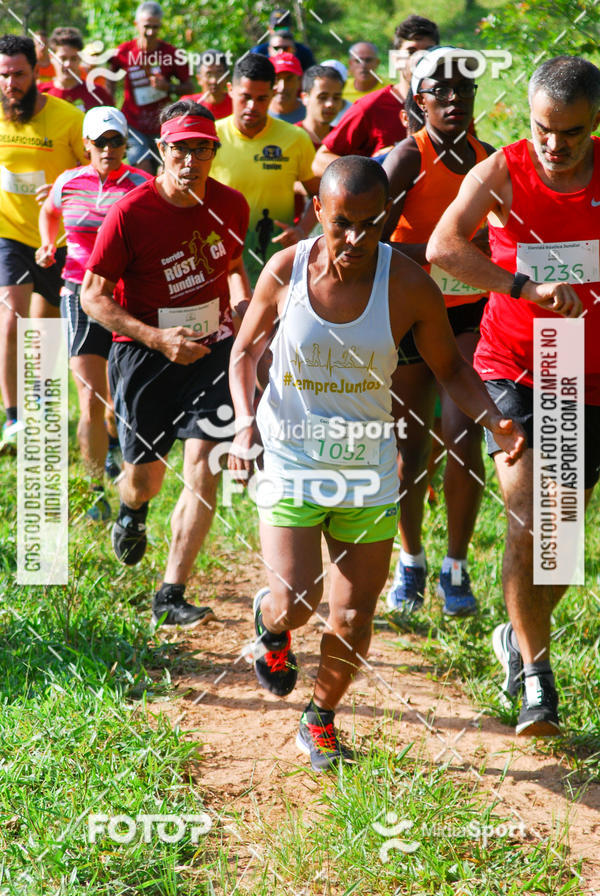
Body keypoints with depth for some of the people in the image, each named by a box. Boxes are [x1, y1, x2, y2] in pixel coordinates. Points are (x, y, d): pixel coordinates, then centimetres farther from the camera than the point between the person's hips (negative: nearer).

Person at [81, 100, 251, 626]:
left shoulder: (230, 206, -3)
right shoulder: (129, 213, -16)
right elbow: (93, 297, -12)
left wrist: (241, 299, -2)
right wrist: (158, 339, -22)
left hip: (211, 348, 2)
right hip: (143, 351, -2)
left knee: (203, 464, -13)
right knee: (146, 474, 6)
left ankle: (172, 597, -7)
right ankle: (132, 513, 48)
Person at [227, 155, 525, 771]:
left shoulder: (408, 286, -12)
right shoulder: (285, 271, -10)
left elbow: (449, 367, 1)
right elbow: (246, 351, 6)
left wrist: (495, 421, -17)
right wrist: (245, 424, -10)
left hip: (367, 472, 1)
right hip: (291, 462, -1)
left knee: (352, 618, 3)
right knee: (295, 601, -13)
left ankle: (320, 719, 32)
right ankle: (270, 624, 26)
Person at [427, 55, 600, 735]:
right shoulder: (502, 171, -9)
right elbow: (443, 247, -23)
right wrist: (528, 287, -33)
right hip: (513, 368, -2)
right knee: (529, 522, -14)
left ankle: (518, 637, 35)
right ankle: (536, 678, -5)